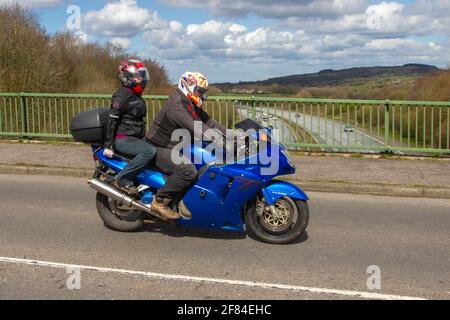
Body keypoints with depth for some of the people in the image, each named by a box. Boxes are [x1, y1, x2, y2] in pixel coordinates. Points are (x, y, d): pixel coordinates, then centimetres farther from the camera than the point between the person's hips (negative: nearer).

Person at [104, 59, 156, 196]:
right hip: (122, 139, -10)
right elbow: (112, 119, -17)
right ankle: (122, 179, -22)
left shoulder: (136, 95, 17)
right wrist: (109, 144, -20)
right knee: (149, 151, -31)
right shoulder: (123, 94, -12)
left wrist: (143, 137, 28)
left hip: (135, 138, 10)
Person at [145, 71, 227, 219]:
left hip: (175, 146, 11)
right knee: (188, 171, -31)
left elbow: (207, 121, 8)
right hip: (160, 148, -11)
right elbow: (196, 129, -33)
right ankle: (160, 201, -17)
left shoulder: (192, 105, 10)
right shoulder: (176, 106, -23)